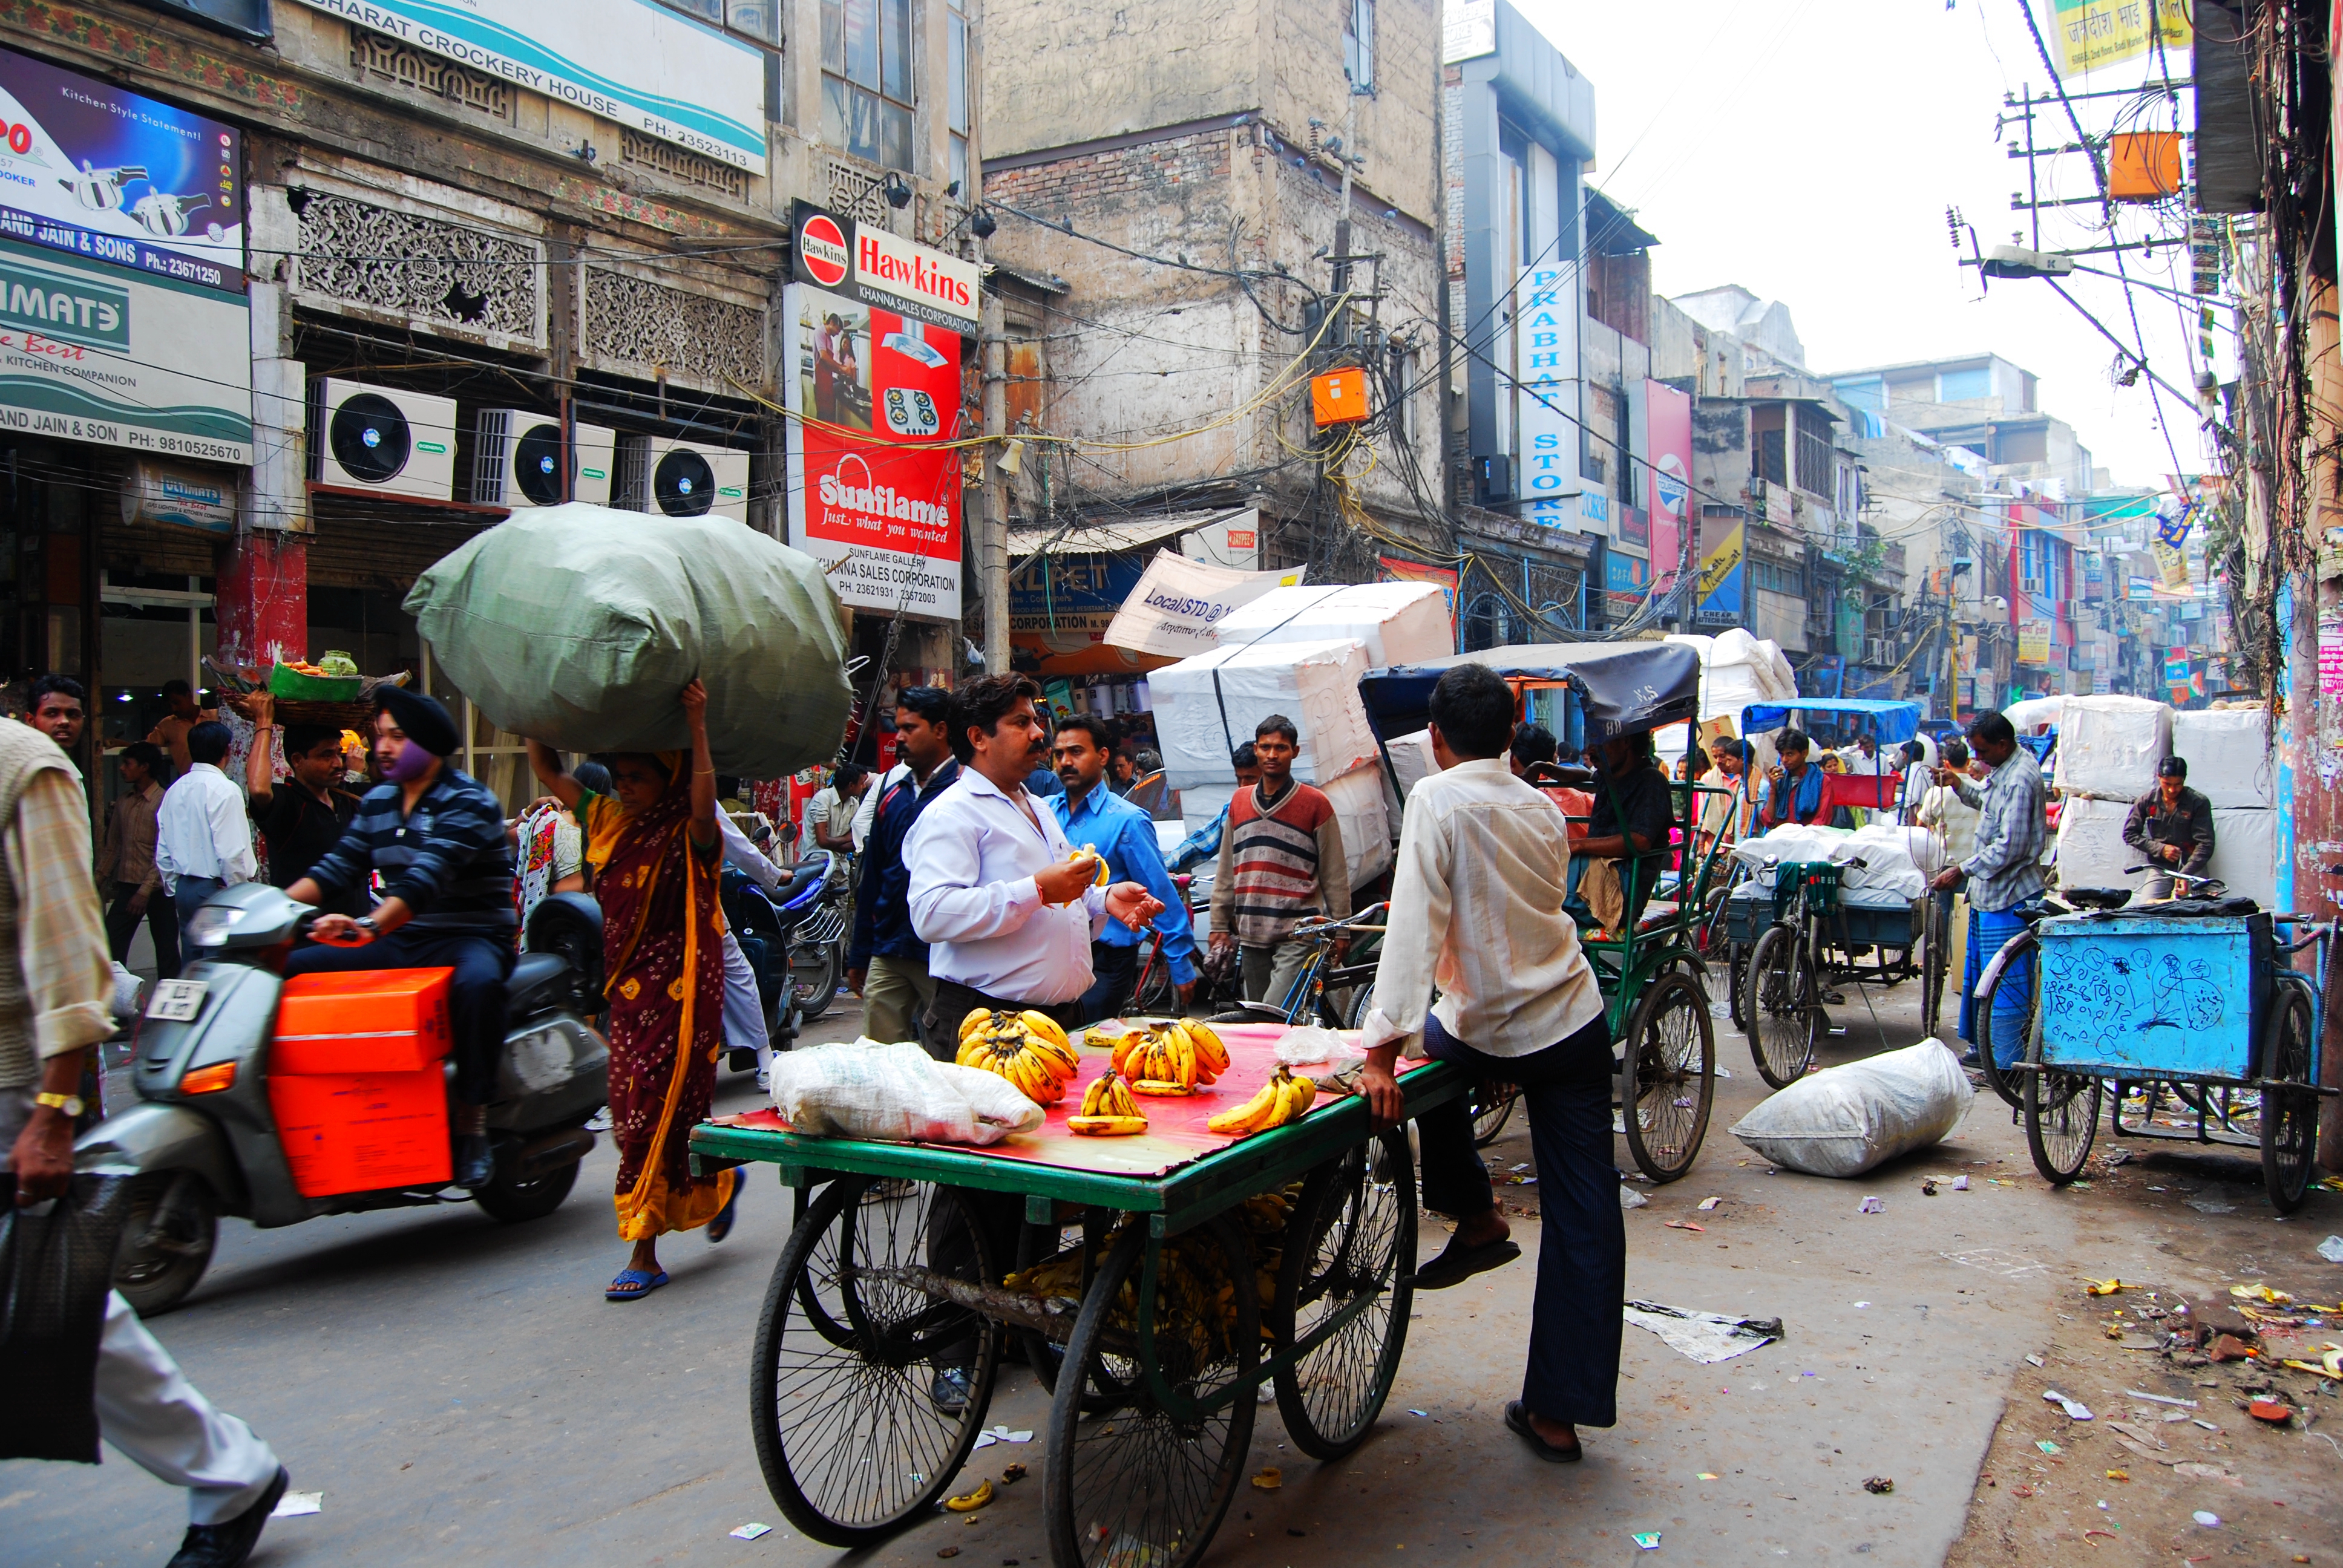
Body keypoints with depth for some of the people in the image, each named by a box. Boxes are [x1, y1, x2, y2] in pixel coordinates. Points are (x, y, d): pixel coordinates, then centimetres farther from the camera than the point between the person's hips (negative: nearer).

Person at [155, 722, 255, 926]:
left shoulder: (175, 790, 10)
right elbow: (231, 852, -18)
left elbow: (162, 852, 14)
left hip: (183, 889, 8)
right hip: (215, 888, -8)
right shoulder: (225, 790, -13)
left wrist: (174, 890, 22)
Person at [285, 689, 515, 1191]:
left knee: (477, 982, -40)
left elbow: (428, 875, -26)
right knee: (288, 969, -7)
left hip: (468, 937, -7)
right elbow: (336, 869, 9)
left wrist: (369, 926, -42)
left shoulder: (469, 803, -10)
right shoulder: (377, 803, 14)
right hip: (399, 940, 7)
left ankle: (471, 1124, -29)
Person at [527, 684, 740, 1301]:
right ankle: (718, 1181, 34)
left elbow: (704, 808, -34)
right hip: (628, 988, 8)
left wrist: (697, 728, -36)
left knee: (656, 1111, -6)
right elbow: (547, 769, 16)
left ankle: (645, 1253, 3)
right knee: (632, 1108, 12)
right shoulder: (609, 821, 10)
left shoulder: (688, 834, -10)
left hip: (679, 988, -7)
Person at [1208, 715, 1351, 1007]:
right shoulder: (1239, 802, 11)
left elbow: (1335, 875, 0)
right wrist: (1219, 925, 11)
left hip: (1298, 936, -5)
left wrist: (1340, 931, 0)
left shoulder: (1316, 803, -2)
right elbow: (1225, 871, 14)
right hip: (1251, 935, 5)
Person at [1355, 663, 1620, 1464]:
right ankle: (1559, 1411, 11)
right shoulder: (1543, 807, 6)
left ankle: (1476, 1218, 29)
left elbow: (1415, 927, -21)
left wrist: (1383, 1050, -22)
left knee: (1437, 1039, 32)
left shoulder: (1437, 798, -12)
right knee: (1583, 1218, 8)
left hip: (1492, 1036, -4)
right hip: (1575, 1024, 4)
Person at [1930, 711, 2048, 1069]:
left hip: (2008, 895, -11)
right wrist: (1960, 786, 10)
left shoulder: (2020, 780, -21)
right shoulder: (2005, 770, 10)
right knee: (1978, 976, 19)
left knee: (2005, 985, -6)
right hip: (1988, 891, 11)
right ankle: (1981, 1048, 30)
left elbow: (2010, 848, -25)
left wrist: (1962, 870, -20)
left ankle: (2007, 1064, 0)